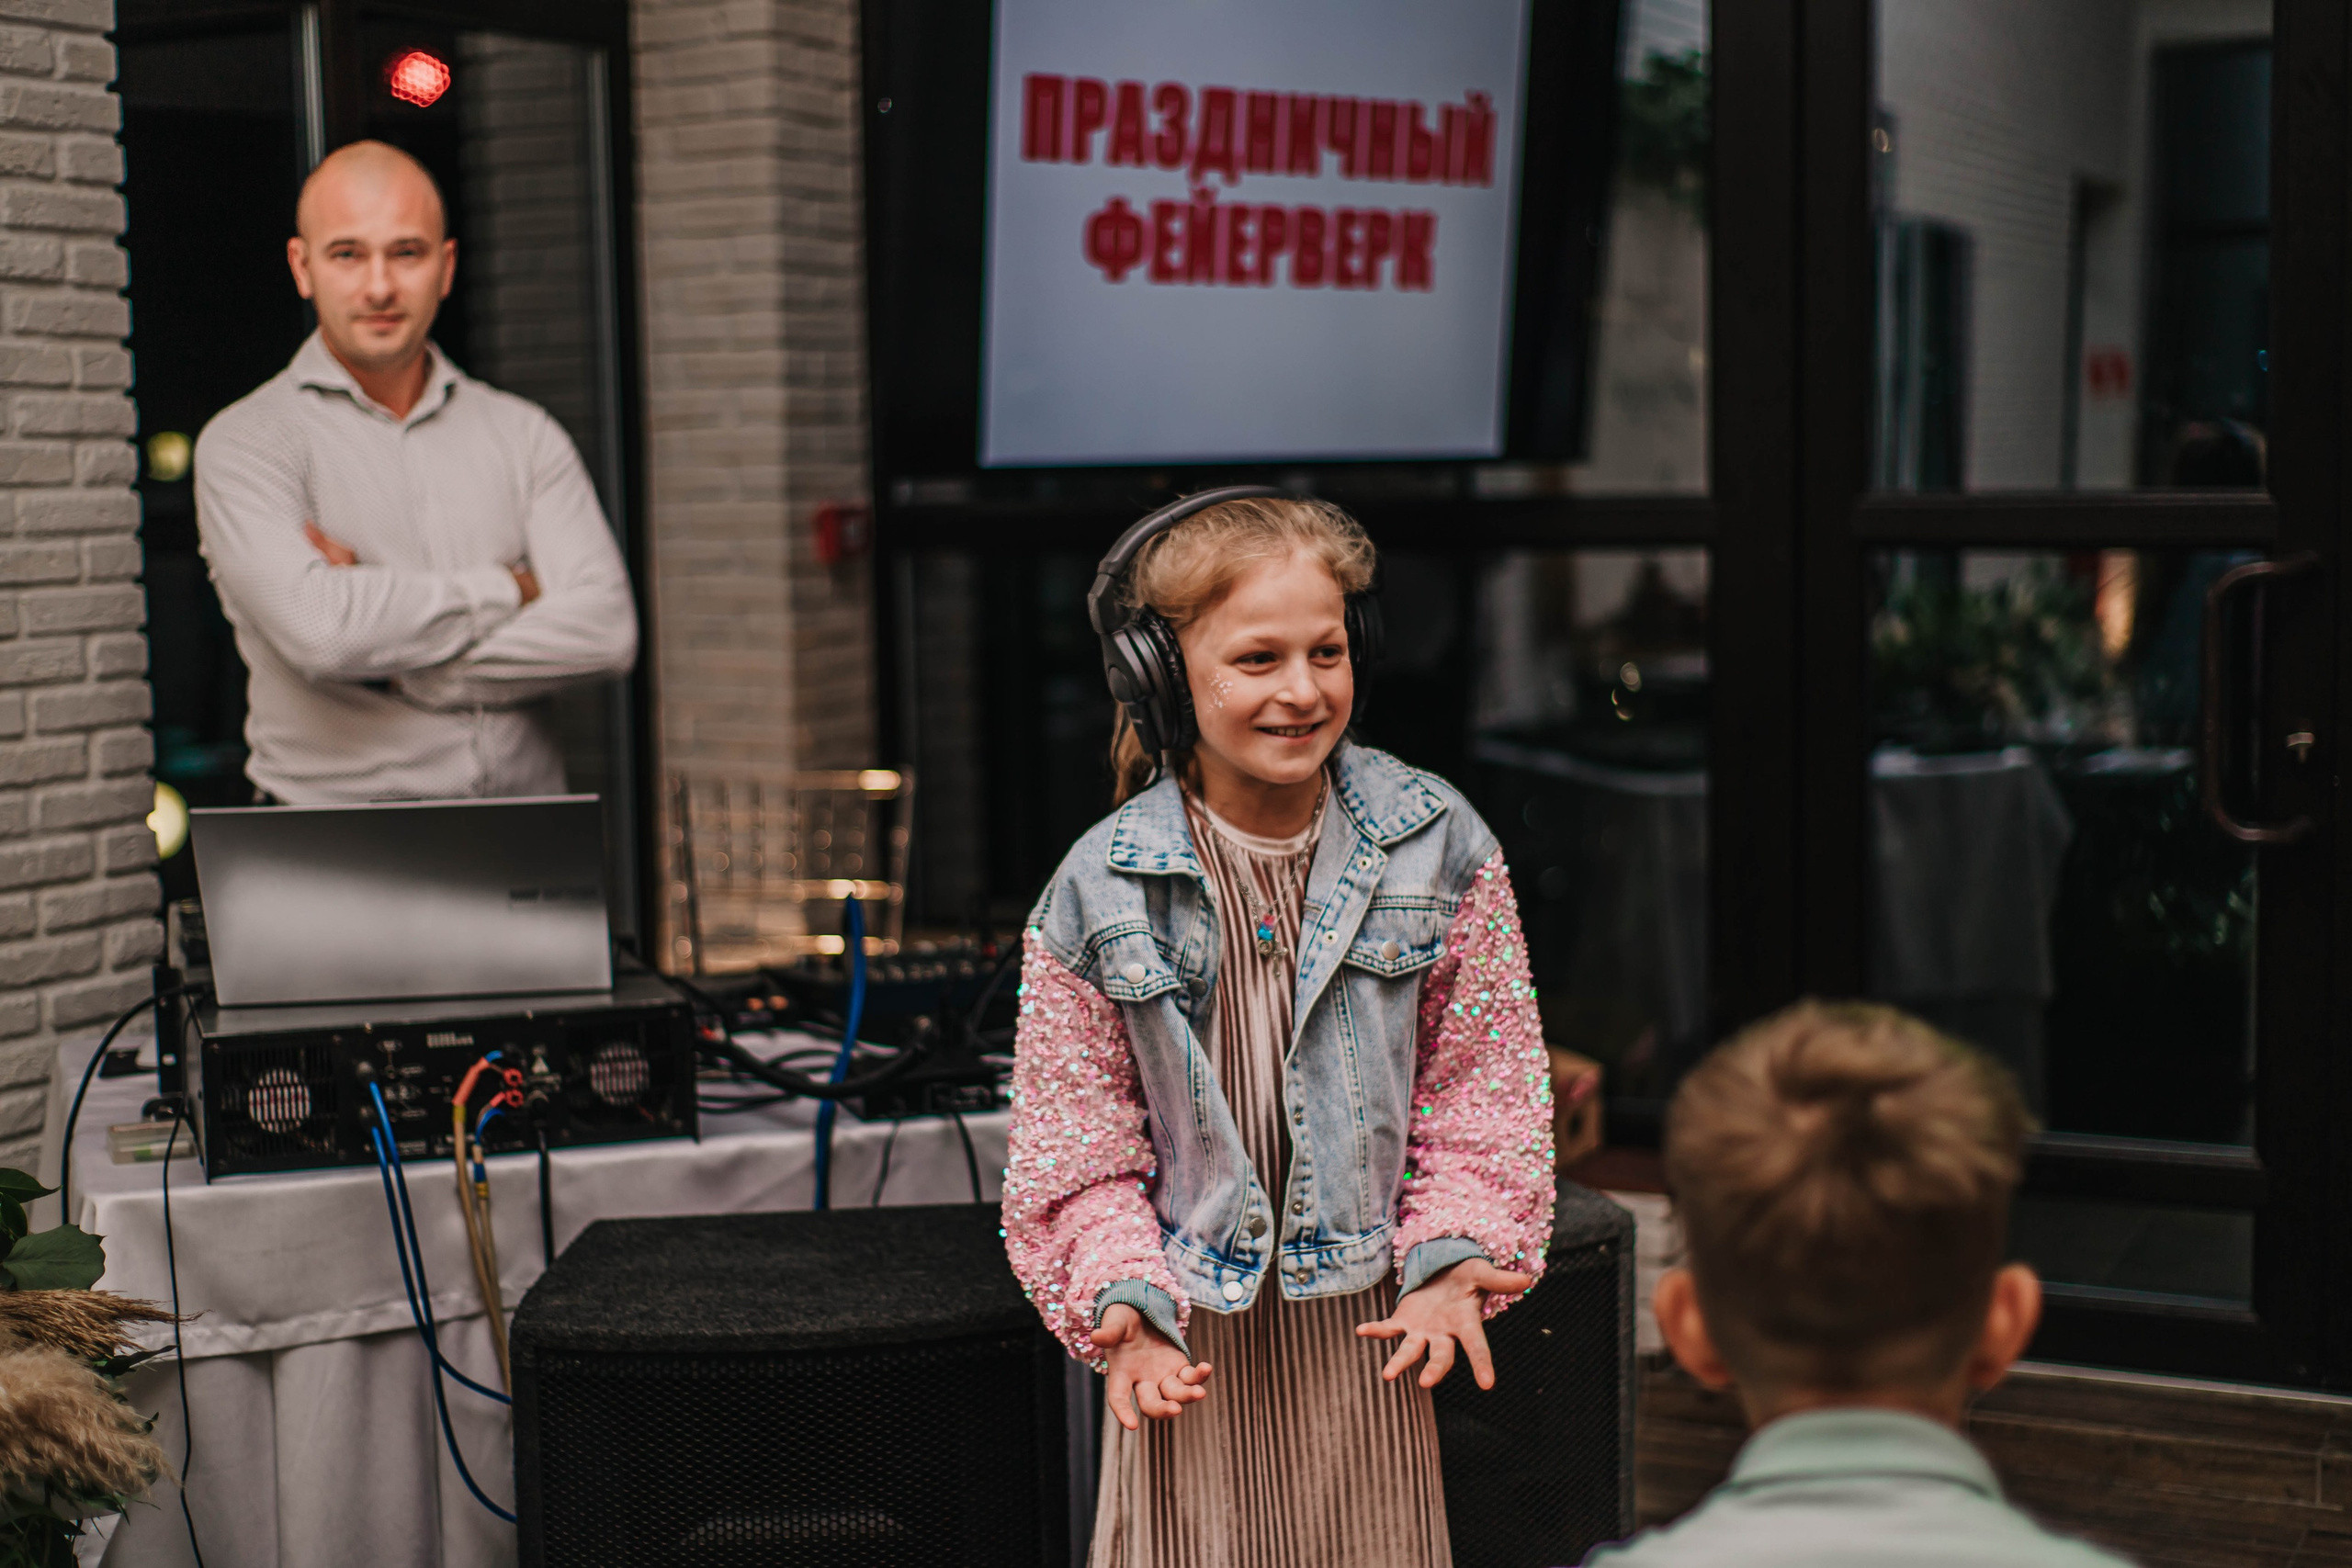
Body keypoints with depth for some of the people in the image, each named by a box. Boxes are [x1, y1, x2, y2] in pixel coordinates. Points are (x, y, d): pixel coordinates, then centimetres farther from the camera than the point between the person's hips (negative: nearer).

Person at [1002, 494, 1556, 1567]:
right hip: (1192, 1350, -1)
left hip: (1366, 1332, 1)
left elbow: (1483, 1084, 2)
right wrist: (1122, 1301, -14)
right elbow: (1076, 1143, -2)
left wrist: (1455, 1257, -10)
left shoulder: (1437, 845, -4)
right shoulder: (1097, 893, -8)